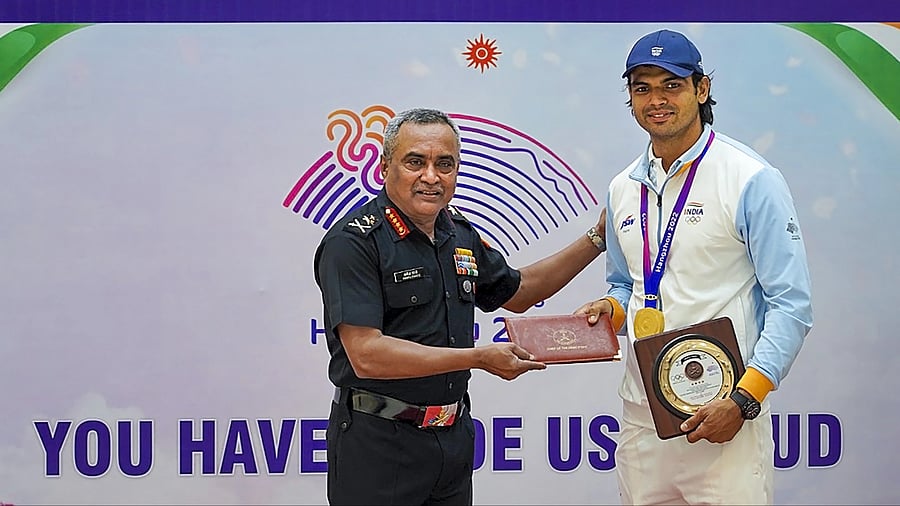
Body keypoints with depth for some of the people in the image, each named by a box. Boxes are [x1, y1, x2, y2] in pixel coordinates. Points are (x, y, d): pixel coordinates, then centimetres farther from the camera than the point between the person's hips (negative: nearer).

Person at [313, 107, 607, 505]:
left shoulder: (461, 235, 9)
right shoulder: (353, 242, -15)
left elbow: (516, 292, 26)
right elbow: (367, 356, -24)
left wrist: (596, 240, 19)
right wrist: (480, 358, -22)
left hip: (454, 436, 7)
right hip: (378, 442, -7)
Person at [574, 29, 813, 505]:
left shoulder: (752, 180, -8)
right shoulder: (623, 189, 12)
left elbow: (791, 304, -10)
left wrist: (744, 399, -17)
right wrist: (610, 308, 1)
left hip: (725, 415, -5)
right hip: (641, 412, 6)